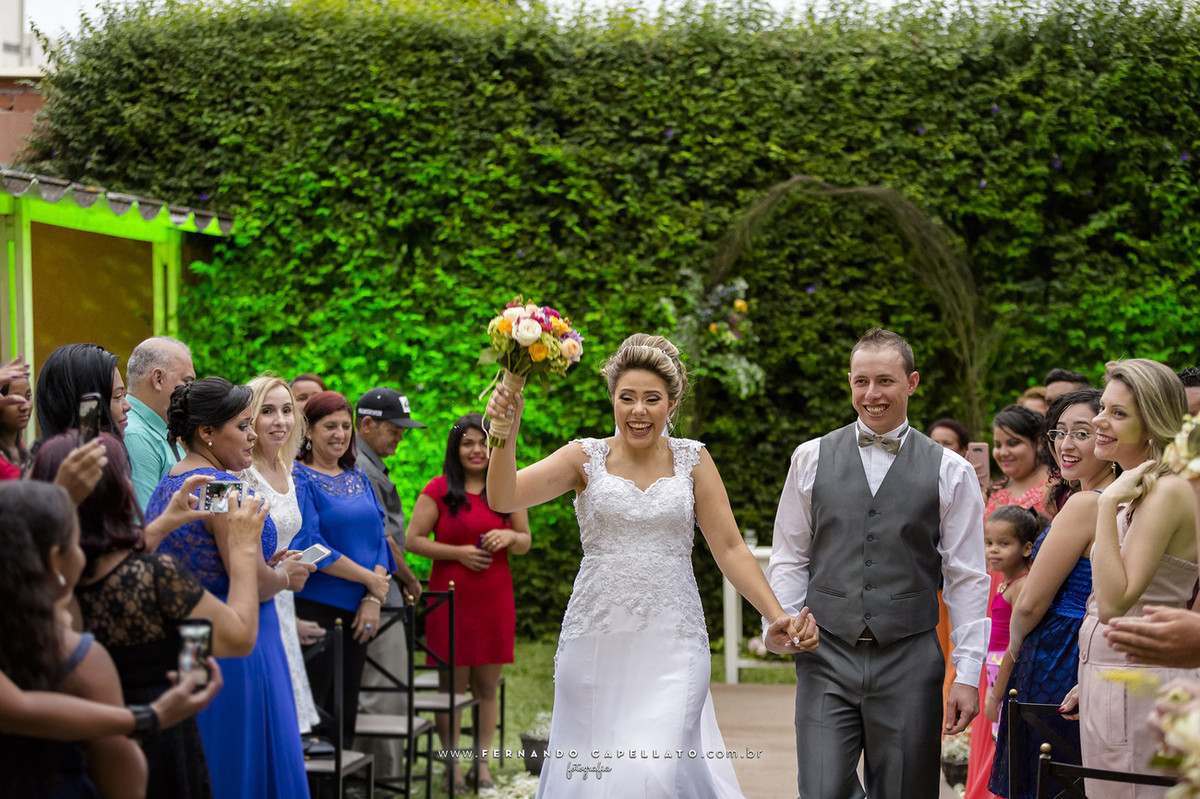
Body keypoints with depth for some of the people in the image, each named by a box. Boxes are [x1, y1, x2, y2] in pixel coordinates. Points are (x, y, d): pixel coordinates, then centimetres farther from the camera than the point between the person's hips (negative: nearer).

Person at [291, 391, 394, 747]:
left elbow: (379, 538, 11)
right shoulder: (298, 478, -6)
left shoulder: (357, 477, 15)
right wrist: (371, 580, -10)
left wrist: (373, 599, -4)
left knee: (345, 711, 10)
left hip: (357, 611, 7)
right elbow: (309, 545, -15)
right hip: (314, 607, -7)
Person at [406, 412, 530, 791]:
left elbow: (526, 541, 15)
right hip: (451, 599, -3)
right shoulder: (438, 491, -1)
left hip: (494, 600, 3)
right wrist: (459, 552, -13)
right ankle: (452, 764, 7)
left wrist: (510, 536, -8)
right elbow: (414, 540, -3)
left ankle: (483, 762, 14)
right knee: (452, 685, 0)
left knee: (487, 685, 7)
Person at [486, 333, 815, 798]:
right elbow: (503, 499, -10)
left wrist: (778, 616, -7)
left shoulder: (692, 460, 6)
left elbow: (729, 549, 4)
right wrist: (507, 431, -27)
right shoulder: (586, 457, 2)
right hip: (597, 639, 1)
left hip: (672, 642, 0)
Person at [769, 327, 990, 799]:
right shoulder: (811, 459, 7)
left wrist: (967, 673, -2)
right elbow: (788, 559, 11)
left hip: (909, 661, 0)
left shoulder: (951, 472, 3)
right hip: (826, 658, 1)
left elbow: (967, 579, 3)